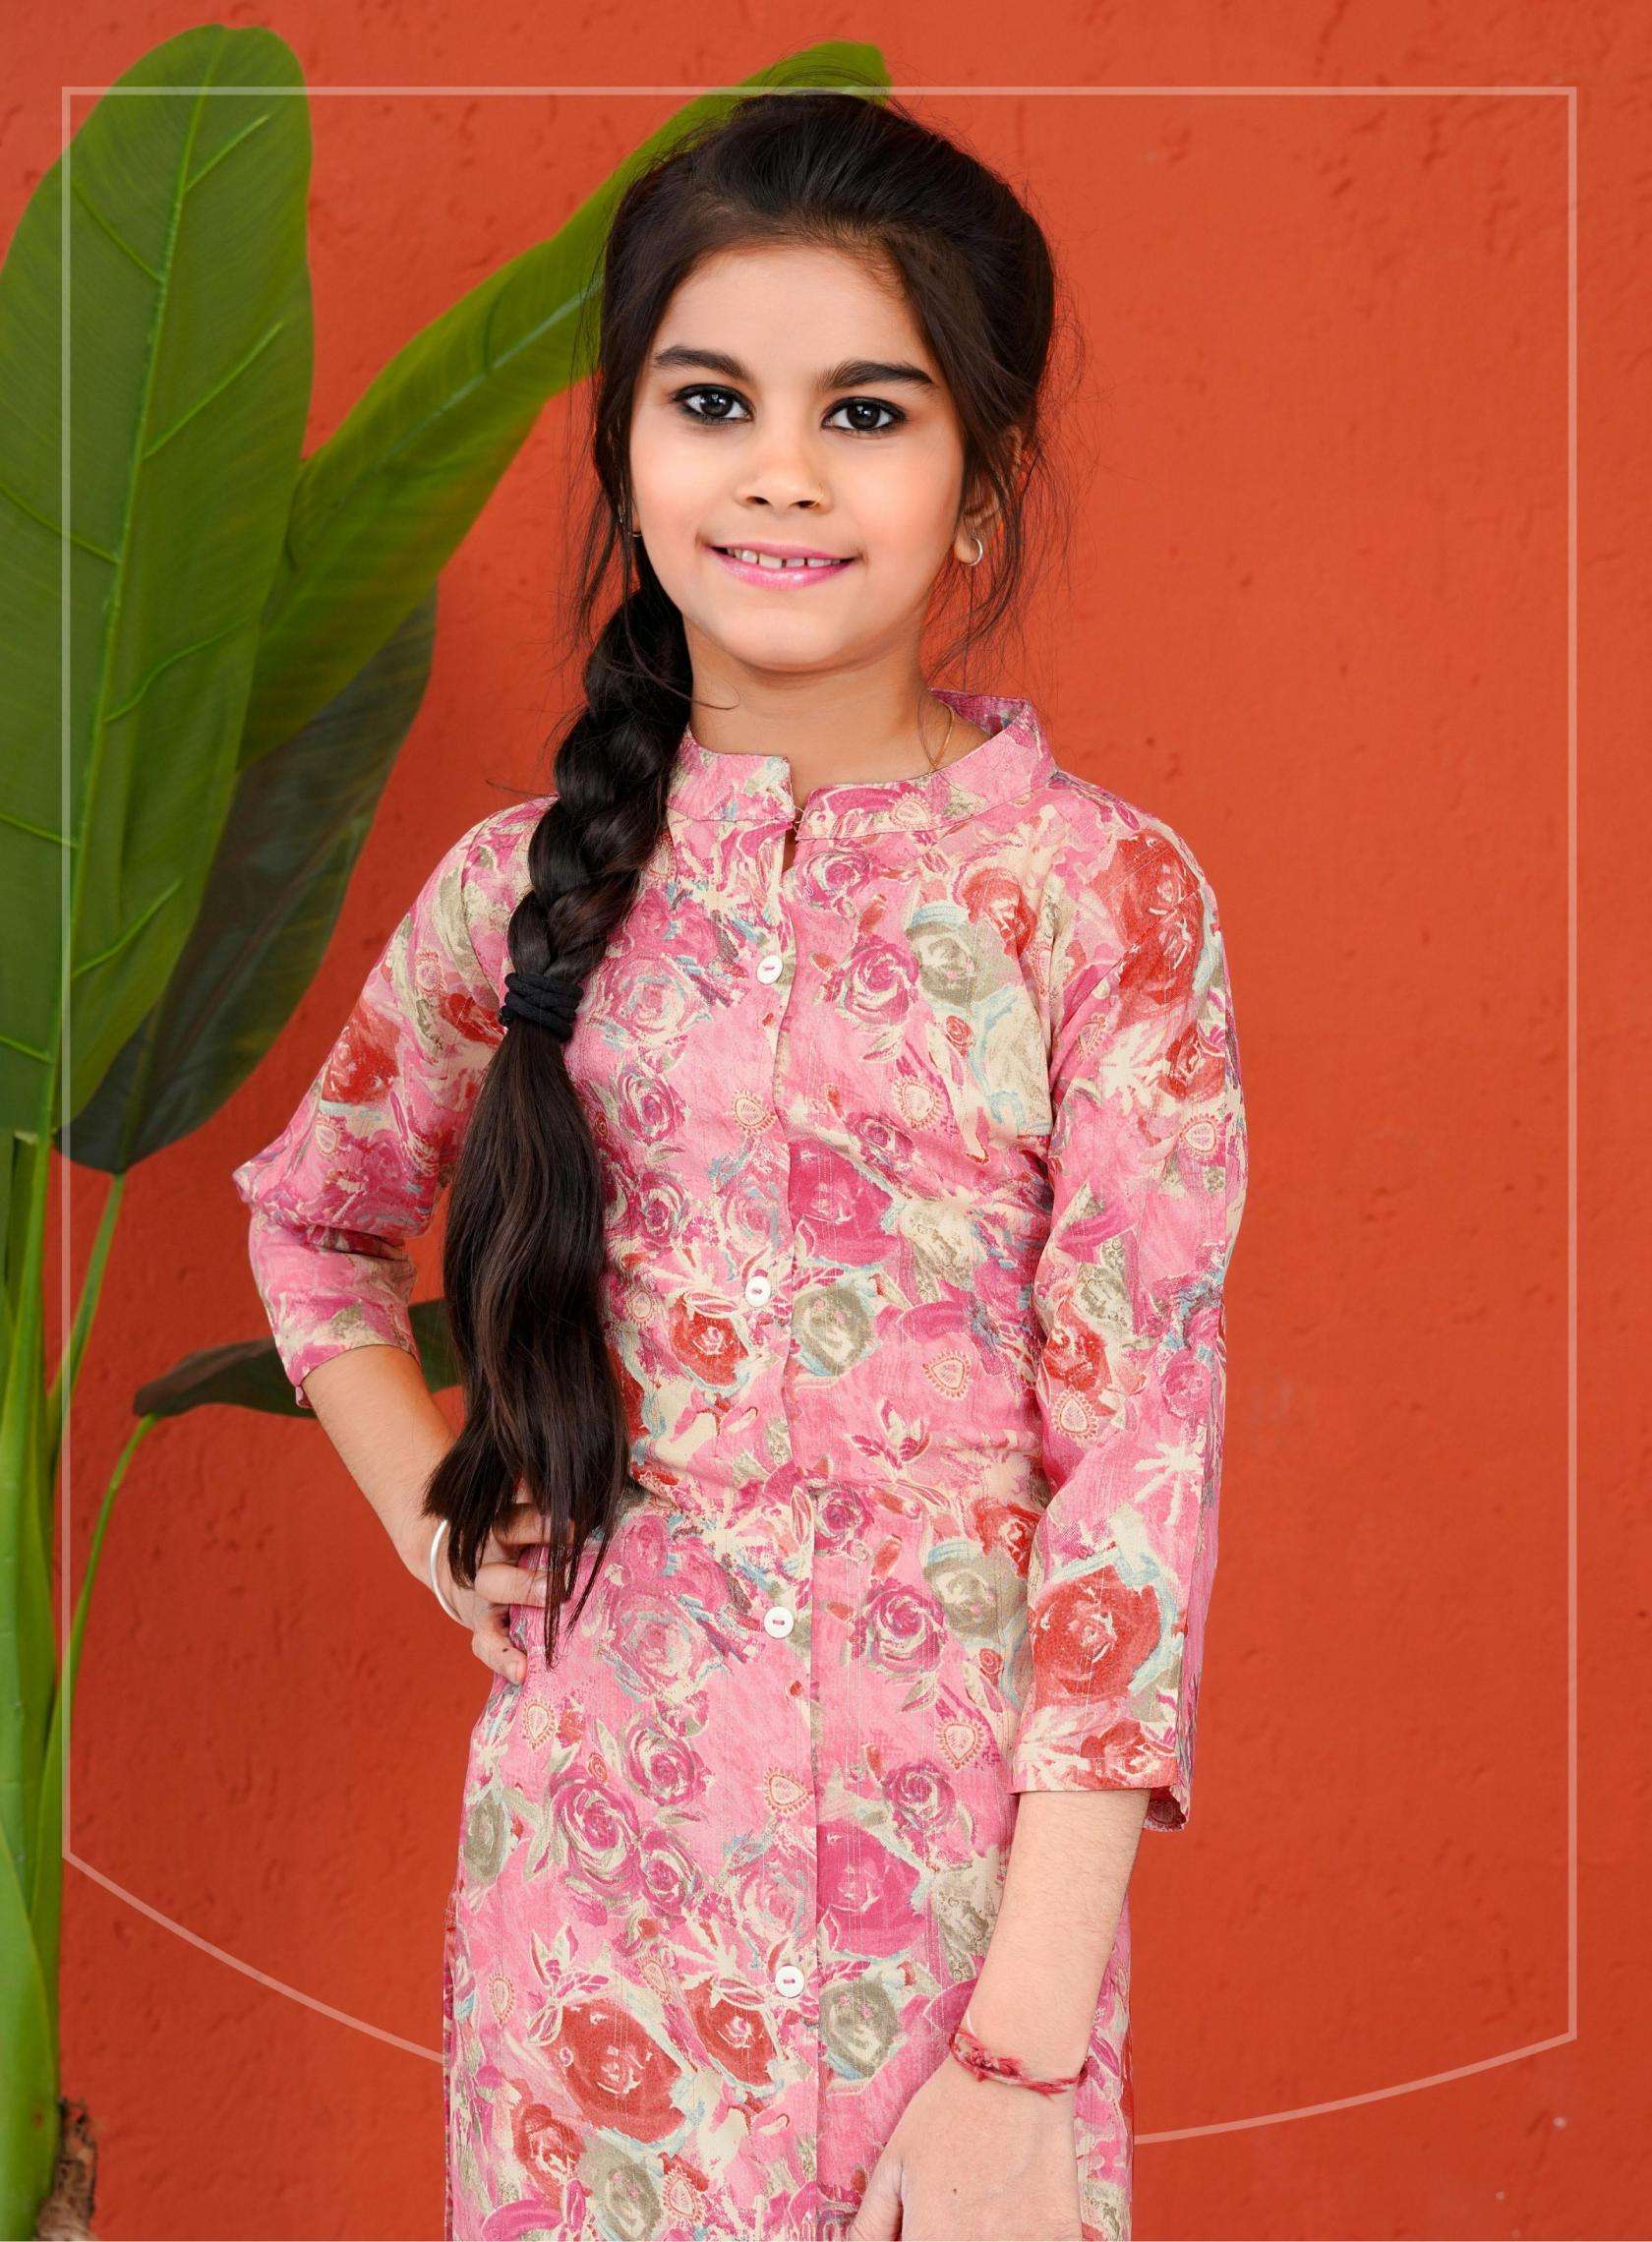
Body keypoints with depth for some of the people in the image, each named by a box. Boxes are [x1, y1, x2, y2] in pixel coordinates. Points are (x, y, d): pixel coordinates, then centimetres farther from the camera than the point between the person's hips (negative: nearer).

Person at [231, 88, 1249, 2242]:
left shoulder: (1105, 897, -8)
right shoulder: (532, 882, 1)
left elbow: (1136, 1457, -11)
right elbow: (314, 1213, 20)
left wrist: (1028, 2055, -14)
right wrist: (435, 1513, 4)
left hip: (959, 1851, -2)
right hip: (594, 1842, 3)